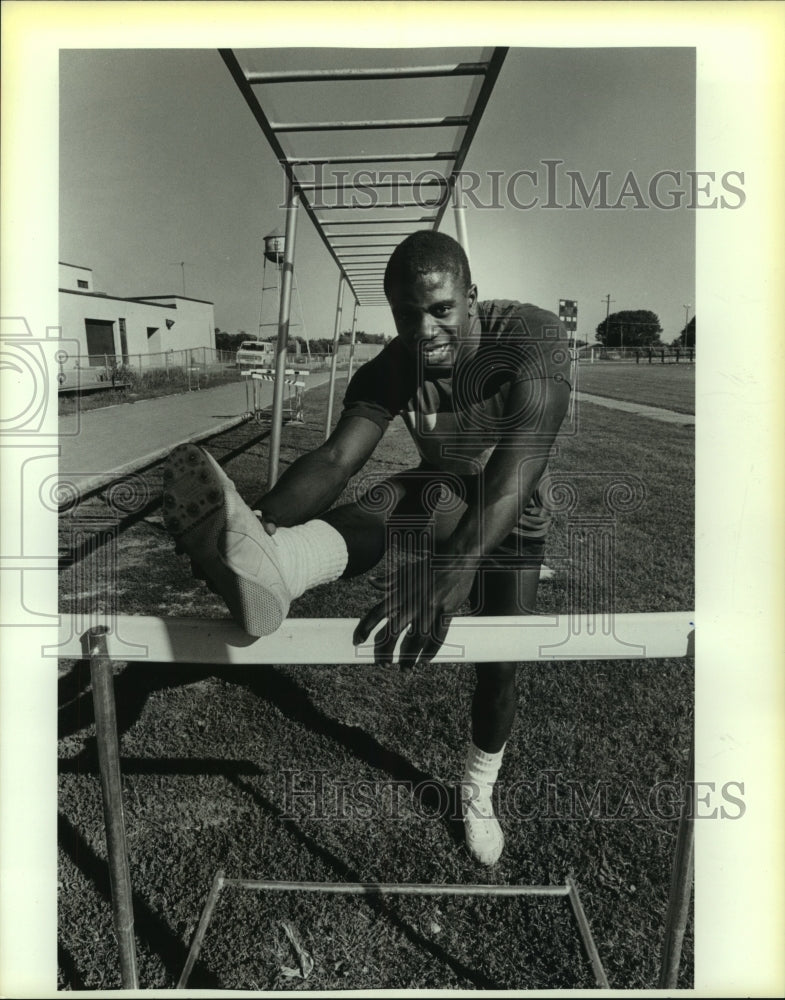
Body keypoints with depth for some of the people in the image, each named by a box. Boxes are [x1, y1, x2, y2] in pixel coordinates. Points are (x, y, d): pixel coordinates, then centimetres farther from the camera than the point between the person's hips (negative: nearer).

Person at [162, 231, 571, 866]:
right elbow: (335, 458, -34)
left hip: (512, 517, -1)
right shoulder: (393, 369, -21)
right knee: (379, 510, -32)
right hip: (440, 489, 2)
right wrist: (260, 522, -54)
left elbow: (516, 469, -45)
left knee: (500, 662, 0)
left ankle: (479, 793, 27)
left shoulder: (532, 338, -32)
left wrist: (448, 576, -59)